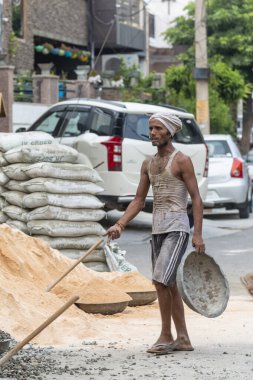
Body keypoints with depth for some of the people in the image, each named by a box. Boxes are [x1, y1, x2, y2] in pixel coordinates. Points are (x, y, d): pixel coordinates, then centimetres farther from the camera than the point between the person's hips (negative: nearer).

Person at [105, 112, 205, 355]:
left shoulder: (181, 161, -6)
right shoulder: (148, 164, 14)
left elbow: (196, 198, -8)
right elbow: (139, 201, 15)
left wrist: (198, 235, -15)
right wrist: (120, 225, 2)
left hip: (176, 228, -7)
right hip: (157, 228, 8)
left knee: (161, 281, -17)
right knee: (168, 285, 8)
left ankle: (166, 337, -8)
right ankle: (183, 339, 14)